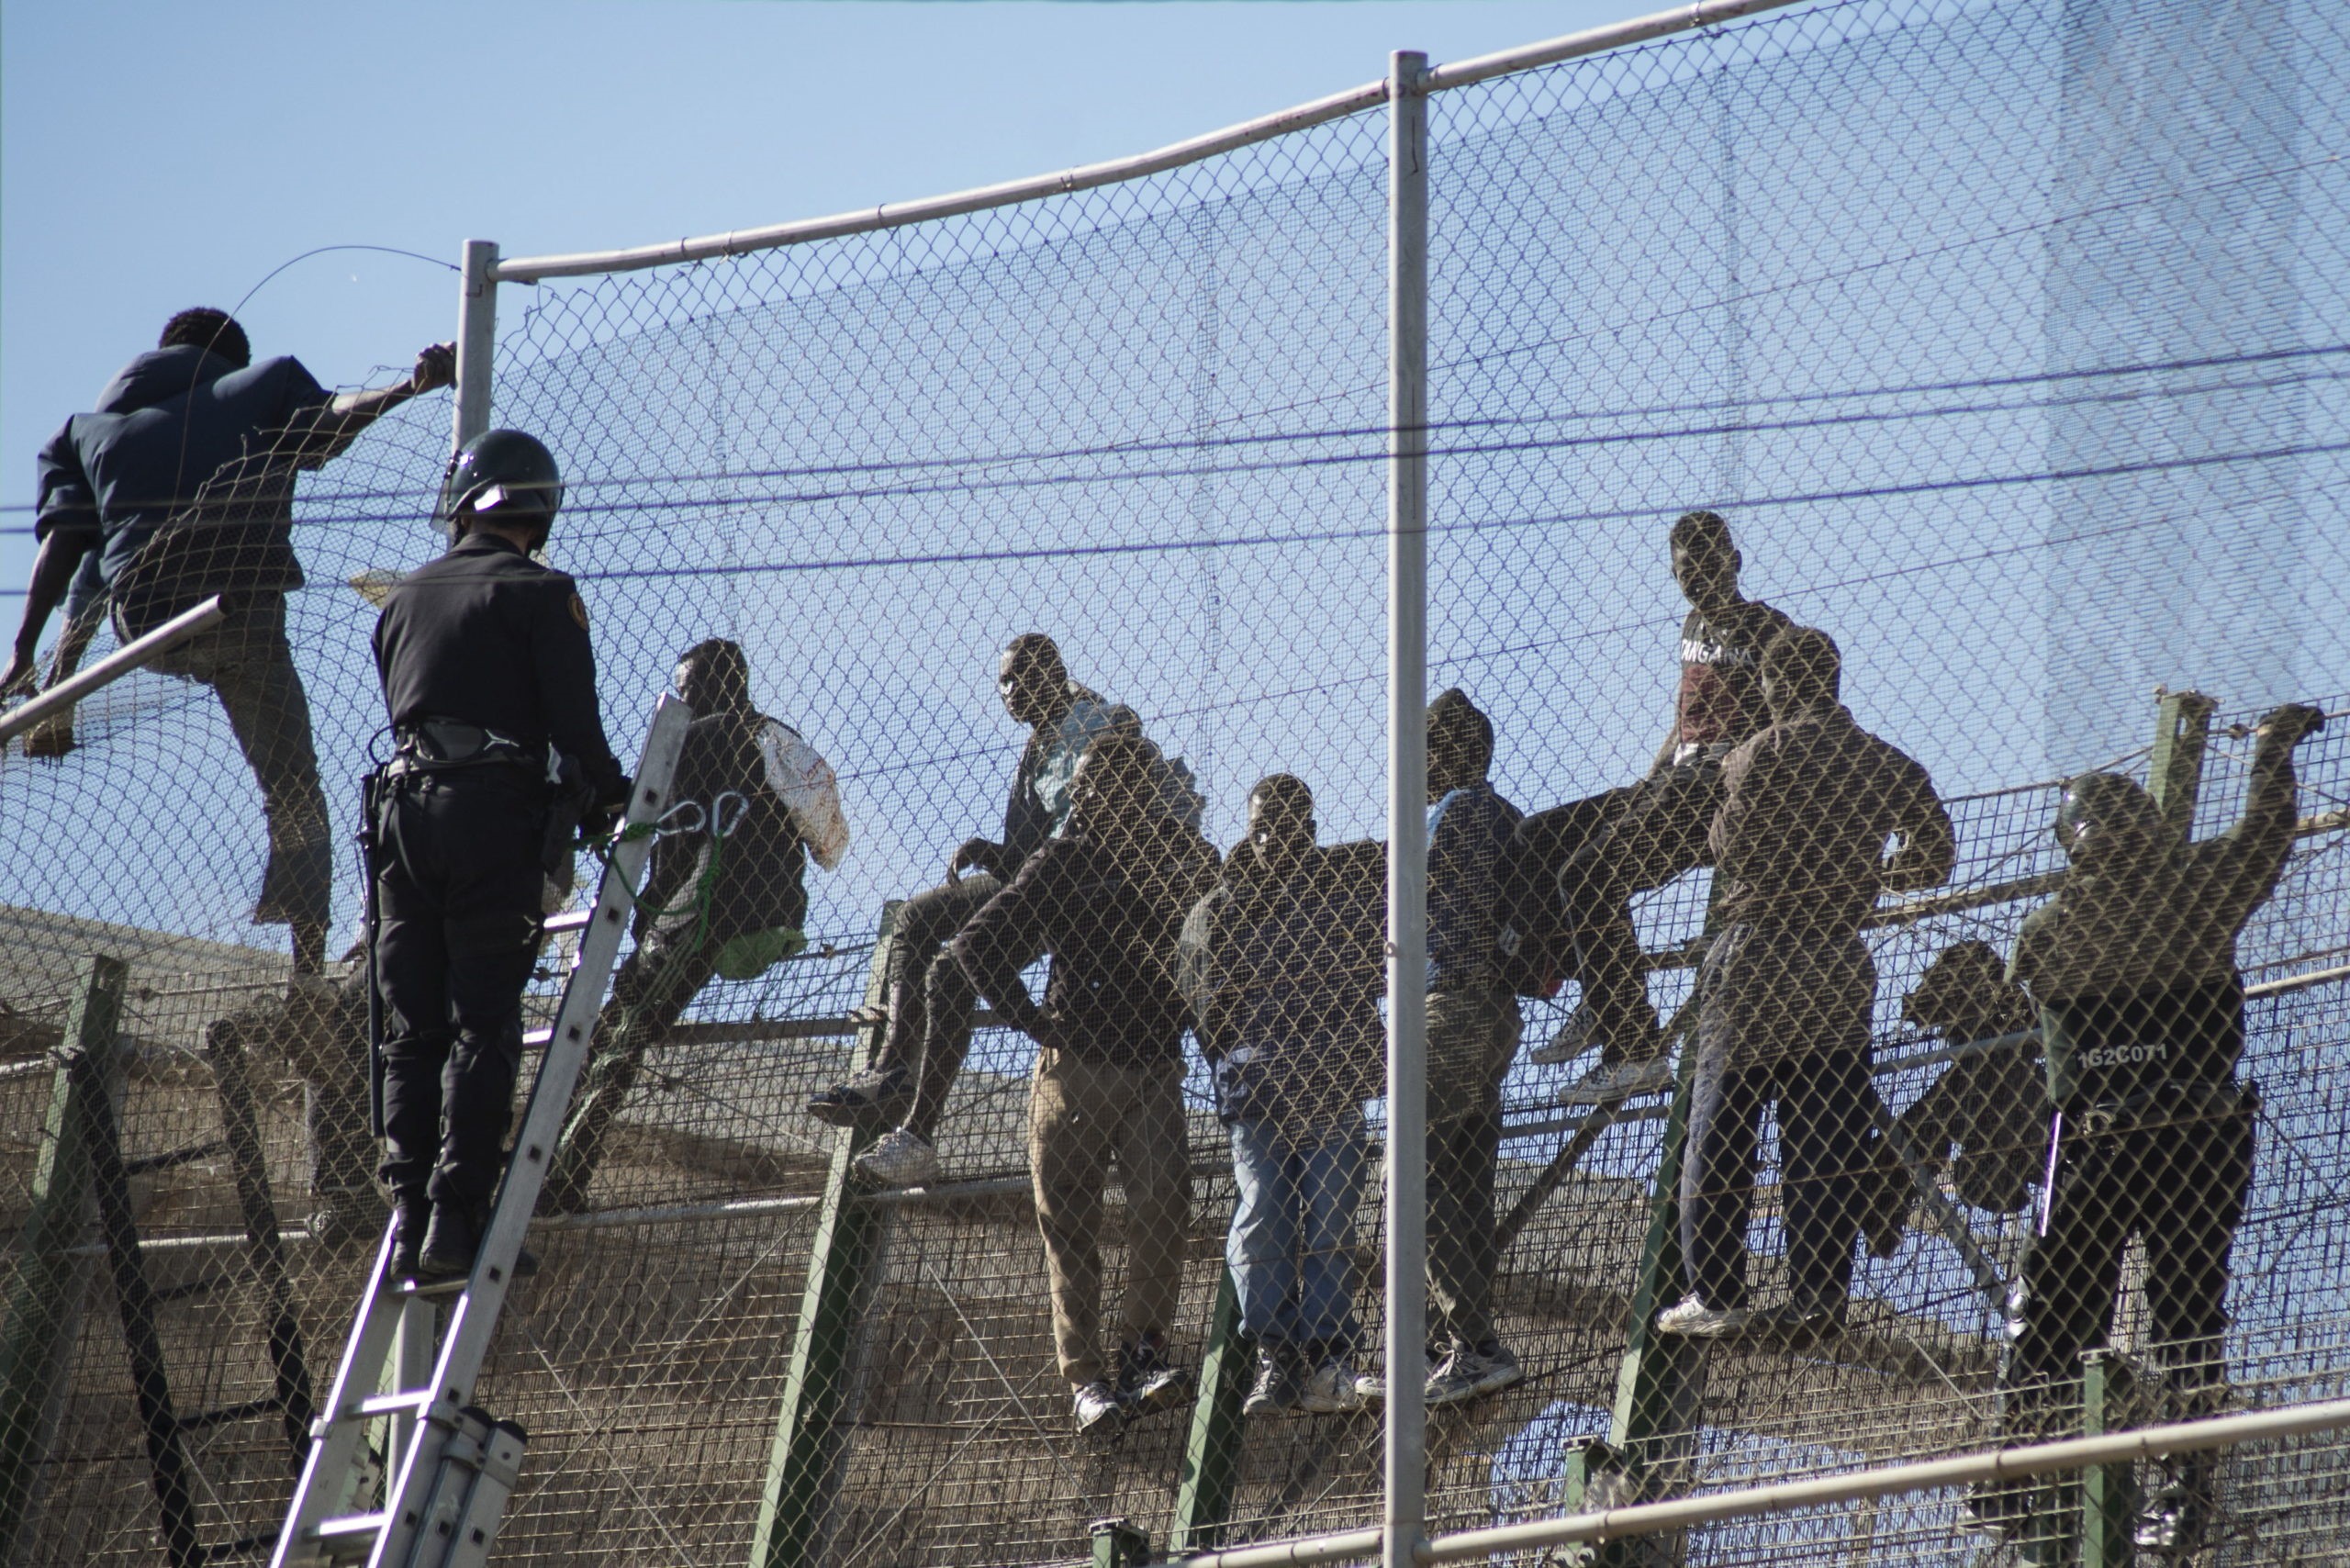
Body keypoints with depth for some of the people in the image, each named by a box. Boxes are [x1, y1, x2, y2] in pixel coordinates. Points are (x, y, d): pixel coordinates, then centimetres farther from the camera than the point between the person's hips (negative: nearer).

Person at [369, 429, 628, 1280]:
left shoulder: (404, 598, 18)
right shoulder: (539, 592, 0)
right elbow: (574, 716, -7)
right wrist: (611, 796, 9)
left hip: (405, 810, 4)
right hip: (494, 810, -4)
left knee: (412, 1027, 7)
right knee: (483, 1024, -5)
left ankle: (409, 1215, -1)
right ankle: (456, 1215, -14)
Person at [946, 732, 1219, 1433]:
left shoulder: (1185, 856, 8)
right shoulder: (1062, 861, 3)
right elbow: (975, 946, 4)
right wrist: (1029, 1018, -1)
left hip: (1151, 1067, 0)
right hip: (1072, 1068, 0)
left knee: (1163, 1194, -20)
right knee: (1069, 1227, -2)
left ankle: (1142, 1352, -16)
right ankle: (1085, 1379, -1)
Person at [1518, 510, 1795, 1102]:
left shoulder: (1766, 631, -5)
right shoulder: (1694, 626, 21)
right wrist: (1645, 787, 18)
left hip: (1725, 793, -10)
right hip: (1676, 782, 10)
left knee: (1591, 872, -26)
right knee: (1536, 839, 5)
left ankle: (1635, 1050, -27)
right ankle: (1596, 1005, 2)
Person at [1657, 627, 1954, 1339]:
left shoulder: (1766, 753, -7)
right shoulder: (1887, 766, 8)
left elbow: (1728, 848, -8)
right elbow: (1934, 858, 14)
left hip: (1755, 954, -4)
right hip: (1842, 964, 4)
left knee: (1720, 1131, 1)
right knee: (1827, 1146, 6)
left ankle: (1714, 1294, -2)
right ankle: (1820, 1299, 4)